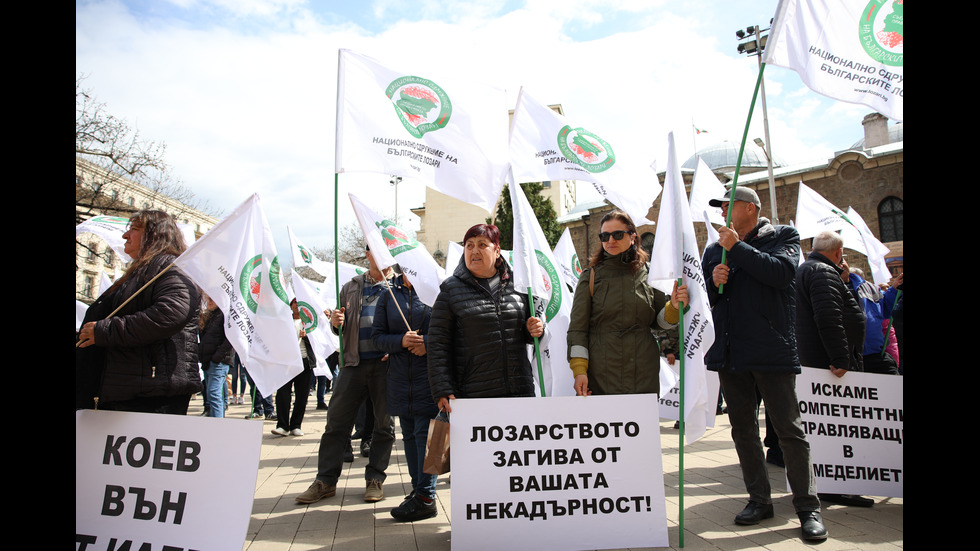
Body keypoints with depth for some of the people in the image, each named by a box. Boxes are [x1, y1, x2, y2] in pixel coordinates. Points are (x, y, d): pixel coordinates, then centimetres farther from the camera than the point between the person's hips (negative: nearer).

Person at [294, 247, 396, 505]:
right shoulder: (351, 287, 16)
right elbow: (340, 325, 21)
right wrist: (335, 322, -3)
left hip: (385, 362, -3)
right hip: (354, 361, 3)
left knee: (384, 423, 6)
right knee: (336, 420, 3)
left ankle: (375, 479, 19)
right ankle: (325, 480, 14)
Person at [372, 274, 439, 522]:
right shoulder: (389, 295, 9)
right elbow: (378, 335, 6)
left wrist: (428, 342, -19)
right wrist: (401, 341, -12)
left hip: (429, 376, -4)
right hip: (400, 378, 5)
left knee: (425, 433, -6)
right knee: (409, 434, 12)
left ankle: (426, 497, 0)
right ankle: (418, 488, 24)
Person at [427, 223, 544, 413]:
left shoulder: (515, 284, 10)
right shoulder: (451, 289, 2)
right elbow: (438, 345, -2)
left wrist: (533, 330, -1)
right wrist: (443, 392, -9)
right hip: (472, 395, -3)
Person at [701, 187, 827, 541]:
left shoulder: (782, 236, 3)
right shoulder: (714, 249, 16)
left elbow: (782, 272, -17)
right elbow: (701, 298, 16)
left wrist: (738, 248, -14)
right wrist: (713, 282, -6)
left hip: (772, 349, -5)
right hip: (729, 351, 5)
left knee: (788, 428, -1)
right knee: (742, 428, 10)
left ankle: (808, 506, 11)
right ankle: (759, 499, 22)